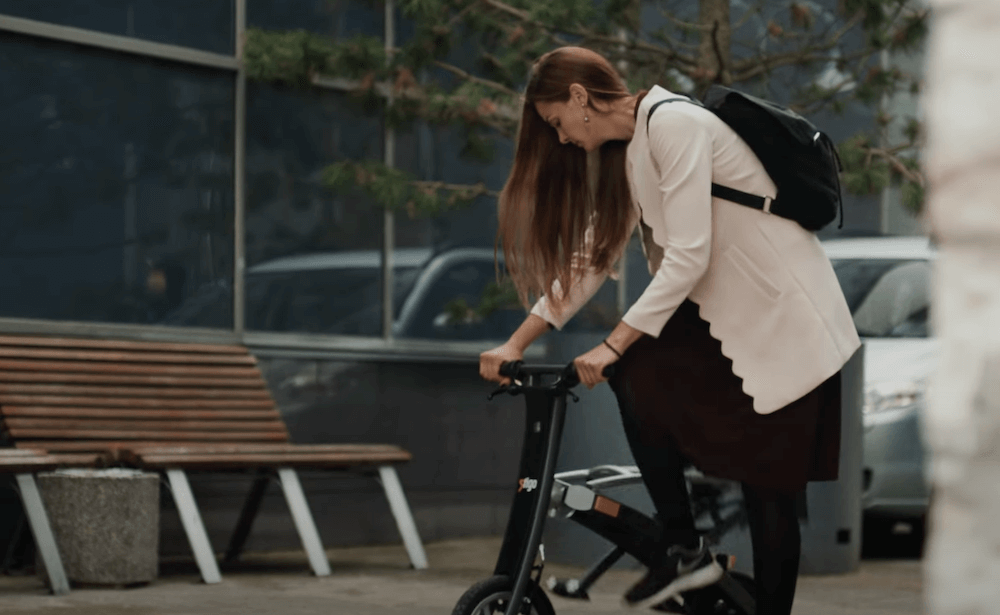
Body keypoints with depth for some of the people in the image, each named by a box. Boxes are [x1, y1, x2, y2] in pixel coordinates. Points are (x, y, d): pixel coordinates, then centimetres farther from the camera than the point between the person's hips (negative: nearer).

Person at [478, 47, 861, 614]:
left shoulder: (673, 125, -17)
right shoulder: (625, 154, 12)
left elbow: (688, 257, -23)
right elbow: (592, 257, 13)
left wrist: (612, 346, -22)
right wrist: (516, 344, 7)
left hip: (787, 318, -9)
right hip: (725, 315, 9)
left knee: (772, 487, -5)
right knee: (637, 374, -11)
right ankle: (682, 548, -5)